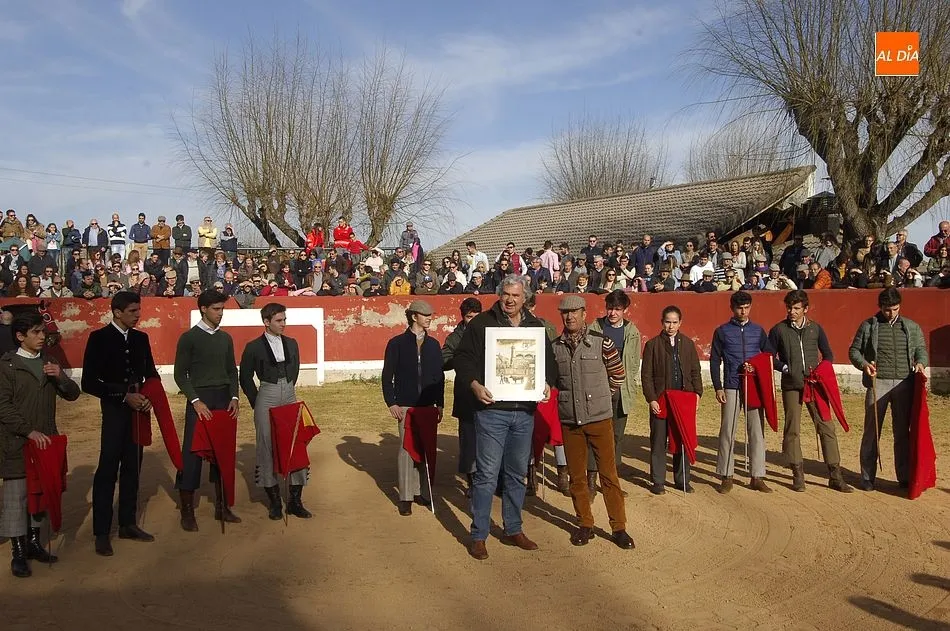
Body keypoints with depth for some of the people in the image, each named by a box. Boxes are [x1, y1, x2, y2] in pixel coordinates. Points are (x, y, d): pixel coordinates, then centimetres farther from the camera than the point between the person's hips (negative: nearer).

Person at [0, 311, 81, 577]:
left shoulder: (49, 363, 11)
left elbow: (73, 394, 10)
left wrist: (60, 377, -10)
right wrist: (30, 432, -18)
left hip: (45, 440, 5)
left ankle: (34, 543, 24)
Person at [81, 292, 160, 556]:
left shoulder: (141, 338, 8)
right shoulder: (99, 338, -6)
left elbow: (151, 373, 14)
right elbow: (89, 383, -10)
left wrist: (150, 397, -6)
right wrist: (124, 396, -16)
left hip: (139, 410, 5)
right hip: (114, 411, -5)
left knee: (132, 469, 11)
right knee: (107, 471, -5)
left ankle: (127, 524, 22)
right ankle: (101, 532, 4)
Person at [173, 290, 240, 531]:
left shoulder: (226, 338, 11)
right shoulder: (189, 337, -3)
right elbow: (180, 374, -4)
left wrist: (234, 397, 1)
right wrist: (195, 401, -14)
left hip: (224, 401, 5)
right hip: (200, 400, -4)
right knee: (192, 453, -3)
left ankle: (222, 507, 17)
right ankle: (187, 511, 7)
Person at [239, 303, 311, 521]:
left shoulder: (291, 344, 8)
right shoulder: (254, 347, -2)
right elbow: (245, 378, 4)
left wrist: (288, 389, 14)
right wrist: (256, 403, 4)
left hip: (290, 397, 3)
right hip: (267, 399, -3)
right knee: (267, 450, 1)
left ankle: (295, 501, 10)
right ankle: (274, 501, 13)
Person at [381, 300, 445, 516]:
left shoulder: (433, 344, 11)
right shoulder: (397, 343, 1)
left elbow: (439, 376, 12)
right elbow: (387, 375, 1)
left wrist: (440, 403, 8)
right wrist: (391, 403, -6)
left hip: (428, 406, 3)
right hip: (405, 406, -3)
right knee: (406, 448, -5)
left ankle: (422, 492, 15)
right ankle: (406, 497, 1)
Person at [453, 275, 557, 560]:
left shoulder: (536, 327, 11)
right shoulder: (481, 323, -2)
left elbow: (549, 361, 16)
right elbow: (463, 358, -6)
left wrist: (547, 383, -4)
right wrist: (474, 385, -22)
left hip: (525, 411, 5)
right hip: (491, 410, -4)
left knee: (517, 474, 15)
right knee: (486, 475, -2)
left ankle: (513, 530, 29)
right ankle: (478, 536, 11)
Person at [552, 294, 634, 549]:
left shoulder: (601, 342, -6)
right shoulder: (555, 347, 2)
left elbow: (618, 374, 6)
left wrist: (598, 395, 10)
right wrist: (569, 395, 11)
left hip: (599, 418, -2)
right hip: (569, 420, 2)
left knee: (609, 474, 3)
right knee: (576, 476, 10)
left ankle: (618, 527, 14)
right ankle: (585, 524, 24)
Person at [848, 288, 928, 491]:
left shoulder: (912, 327, 12)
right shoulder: (868, 326, 4)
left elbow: (921, 349, 15)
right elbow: (854, 350, 7)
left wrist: (920, 362, -6)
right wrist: (863, 364, -12)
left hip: (904, 384, 2)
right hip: (878, 383, -2)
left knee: (903, 432, 8)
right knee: (872, 431, 1)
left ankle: (904, 477, 17)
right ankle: (867, 477, 8)